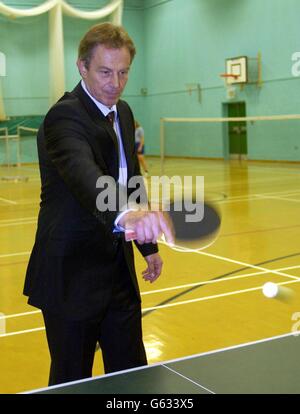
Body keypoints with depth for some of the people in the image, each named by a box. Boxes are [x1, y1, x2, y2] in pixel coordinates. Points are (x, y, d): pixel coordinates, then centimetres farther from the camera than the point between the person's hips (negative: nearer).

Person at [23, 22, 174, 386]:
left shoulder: (123, 112, 7)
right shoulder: (64, 117, -20)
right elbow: (85, 175, -42)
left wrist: (148, 245, 18)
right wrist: (127, 214, -61)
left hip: (119, 271, 8)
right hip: (72, 276, -7)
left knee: (132, 377, 16)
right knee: (73, 382, 9)